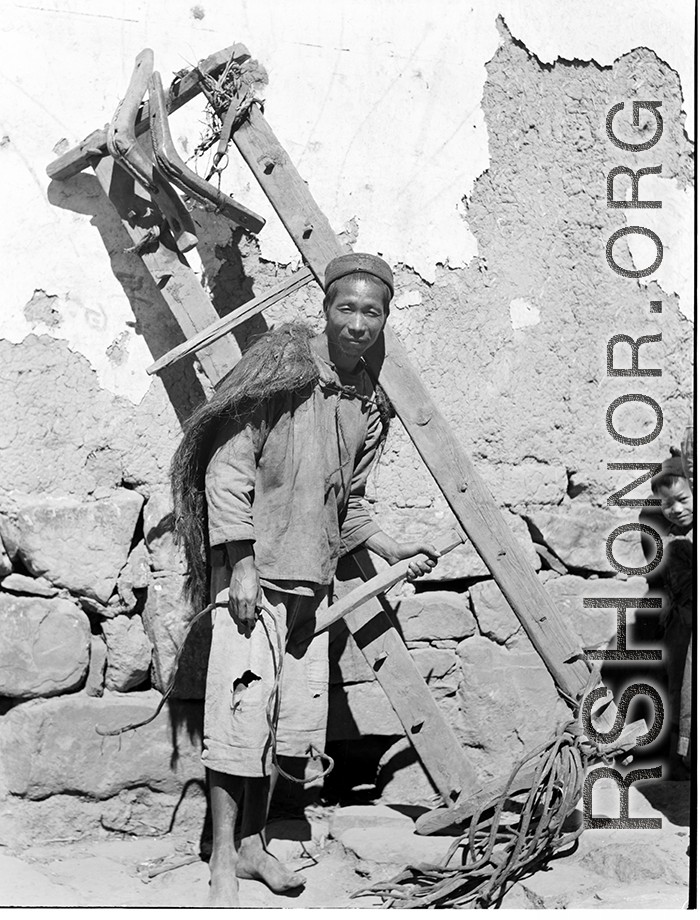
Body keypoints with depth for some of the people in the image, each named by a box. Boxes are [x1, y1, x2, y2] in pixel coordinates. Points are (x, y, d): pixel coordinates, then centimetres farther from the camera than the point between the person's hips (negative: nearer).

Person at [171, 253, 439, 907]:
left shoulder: (370, 404, 10)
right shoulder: (282, 370, -10)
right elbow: (227, 468, -13)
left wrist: (389, 549, 11)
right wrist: (242, 568, -16)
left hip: (312, 577, 7)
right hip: (255, 568, -6)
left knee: (287, 716, 11)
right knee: (242, 708, -6)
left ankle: (252, 845, 25)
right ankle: (223, 865, 6)